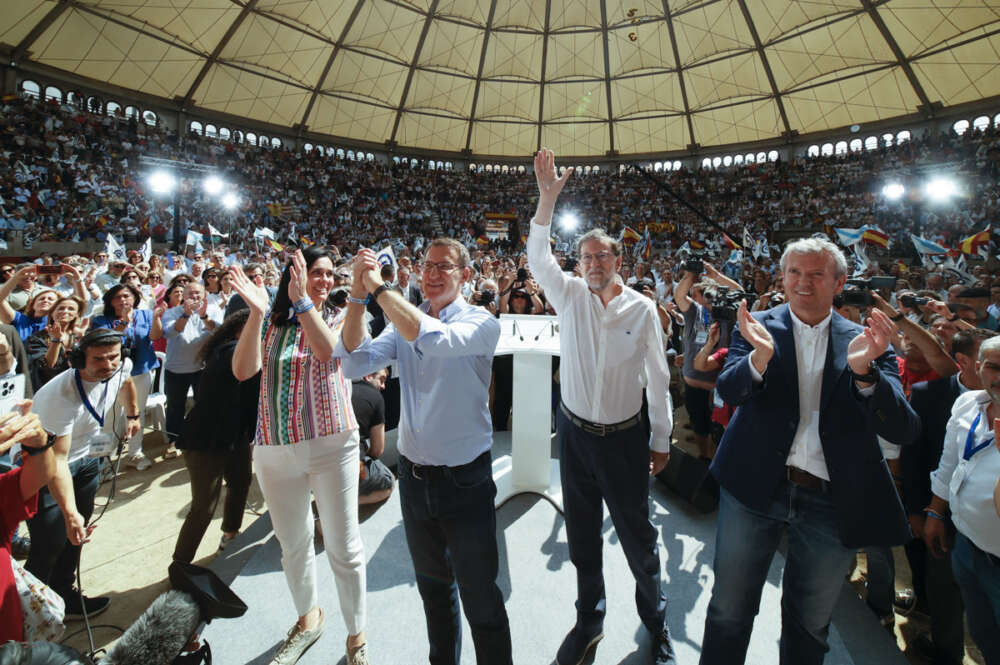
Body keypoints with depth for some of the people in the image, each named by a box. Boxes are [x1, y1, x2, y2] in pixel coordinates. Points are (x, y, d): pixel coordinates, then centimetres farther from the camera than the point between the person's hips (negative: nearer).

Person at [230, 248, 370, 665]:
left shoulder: (338, 320, 0)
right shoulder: (271, 324, 6)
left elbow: (326, 351, -21)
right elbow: (243, 370, -9)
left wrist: (302, 302, -26)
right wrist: (256, 313, -18)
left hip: (332, 444, -3)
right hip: (274, 448, 3)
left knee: (343, 546, 3)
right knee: (292, 543, 19)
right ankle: (308, 619, 44)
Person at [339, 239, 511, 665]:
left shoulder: (480, 322, -14)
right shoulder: (402, 319, 3)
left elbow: (431, 337, -34)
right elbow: (354, 364, -8)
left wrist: (378, 286, -25)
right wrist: (358, 295, -16)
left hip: (464, 480, -5)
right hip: (413, 476, 6)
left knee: (479, 597, 10)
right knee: (432, 585, 26)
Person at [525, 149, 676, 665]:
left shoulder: (643, 308, -5)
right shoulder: (570, 296, -1)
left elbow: (658, 378, -1)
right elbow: (537, 257, -15)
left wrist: (661, 441, 2)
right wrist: (547, 199, -25)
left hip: (625, 438, -1)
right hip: (575, 434, 2)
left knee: (638, 537, 13)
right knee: (582, 537, 16)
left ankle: (656, 624, 40)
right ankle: (589, 621, 40)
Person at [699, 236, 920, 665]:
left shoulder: (864, 341, -1)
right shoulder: (758, 327, -3)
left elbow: (903, 431, -11)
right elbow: (728, 391, -17)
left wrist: (863, 370, -28)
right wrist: (760, 355, -37)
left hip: (833, 501, 2)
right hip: (756, 486, -1)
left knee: (809, 628, 23)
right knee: (728, 613, 14)